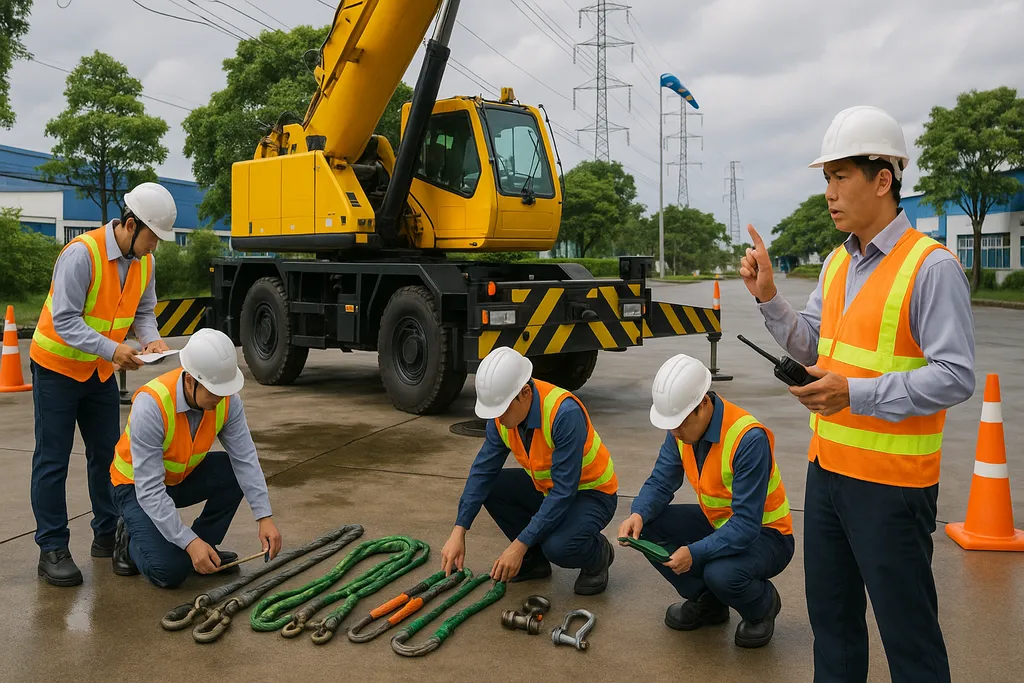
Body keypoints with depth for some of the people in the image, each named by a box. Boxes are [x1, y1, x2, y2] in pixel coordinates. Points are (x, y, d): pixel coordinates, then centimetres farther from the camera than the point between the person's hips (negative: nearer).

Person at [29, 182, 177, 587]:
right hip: (58, 367, -7)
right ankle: (52, 549, 7)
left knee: (106, 454, 11)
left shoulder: (143, 262, -3)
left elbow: (143, 311, 6)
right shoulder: (82, 254, -26)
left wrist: (152, 339, -15)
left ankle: (107, 537, 23)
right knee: (52, 460, -1)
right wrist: (112, 349, -37)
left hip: (101, 371, 7)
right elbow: (64, 321, -27)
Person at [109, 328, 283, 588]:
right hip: (137, 486, -6)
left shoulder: (227, 398, -21)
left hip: (184, 477, 6)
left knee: (237, 472, -21)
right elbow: (149, 489, -35)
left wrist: (264, 517, -27)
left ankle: (204, 548, 0)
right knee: (170, 571, -23)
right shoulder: (151, 404, -36)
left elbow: (244, 457, -18)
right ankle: (130, 539, 10)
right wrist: (189, 542, -38)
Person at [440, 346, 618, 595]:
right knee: (489, 486, -12)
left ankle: (598, 554, 3)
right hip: (547, 488, 7)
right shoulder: (503, 412, -13)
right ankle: (534, 559, 7)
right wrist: (459, 532, -16)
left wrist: (519, 545, -31)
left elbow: (563, 492, -33)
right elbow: (483, 470, -9)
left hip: (591, 493, -7)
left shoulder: (564, 413, -34)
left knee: (557, 546, -32)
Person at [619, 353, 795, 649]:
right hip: (717, 522, 7)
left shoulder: (749, 439, -32)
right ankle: (707, 602, 8)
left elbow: (746, 526, -32)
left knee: (721, 574, -35)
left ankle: (763, 605, 3)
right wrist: (638, 514, -26)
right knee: (646, 527, -13)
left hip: (764, 533, -7)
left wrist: (695, 553, -41)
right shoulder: (682, 428, -10)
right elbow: (661, 482, -5)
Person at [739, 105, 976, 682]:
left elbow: (956, 376, -19)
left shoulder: (931, 266, -15)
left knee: (907, 628, 7)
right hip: (827, 468, 8)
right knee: (831, 614, 21)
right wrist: (768, 297, -1)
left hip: (891, 481, -7)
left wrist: (857, 394, -25)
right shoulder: (837, 264, 9)